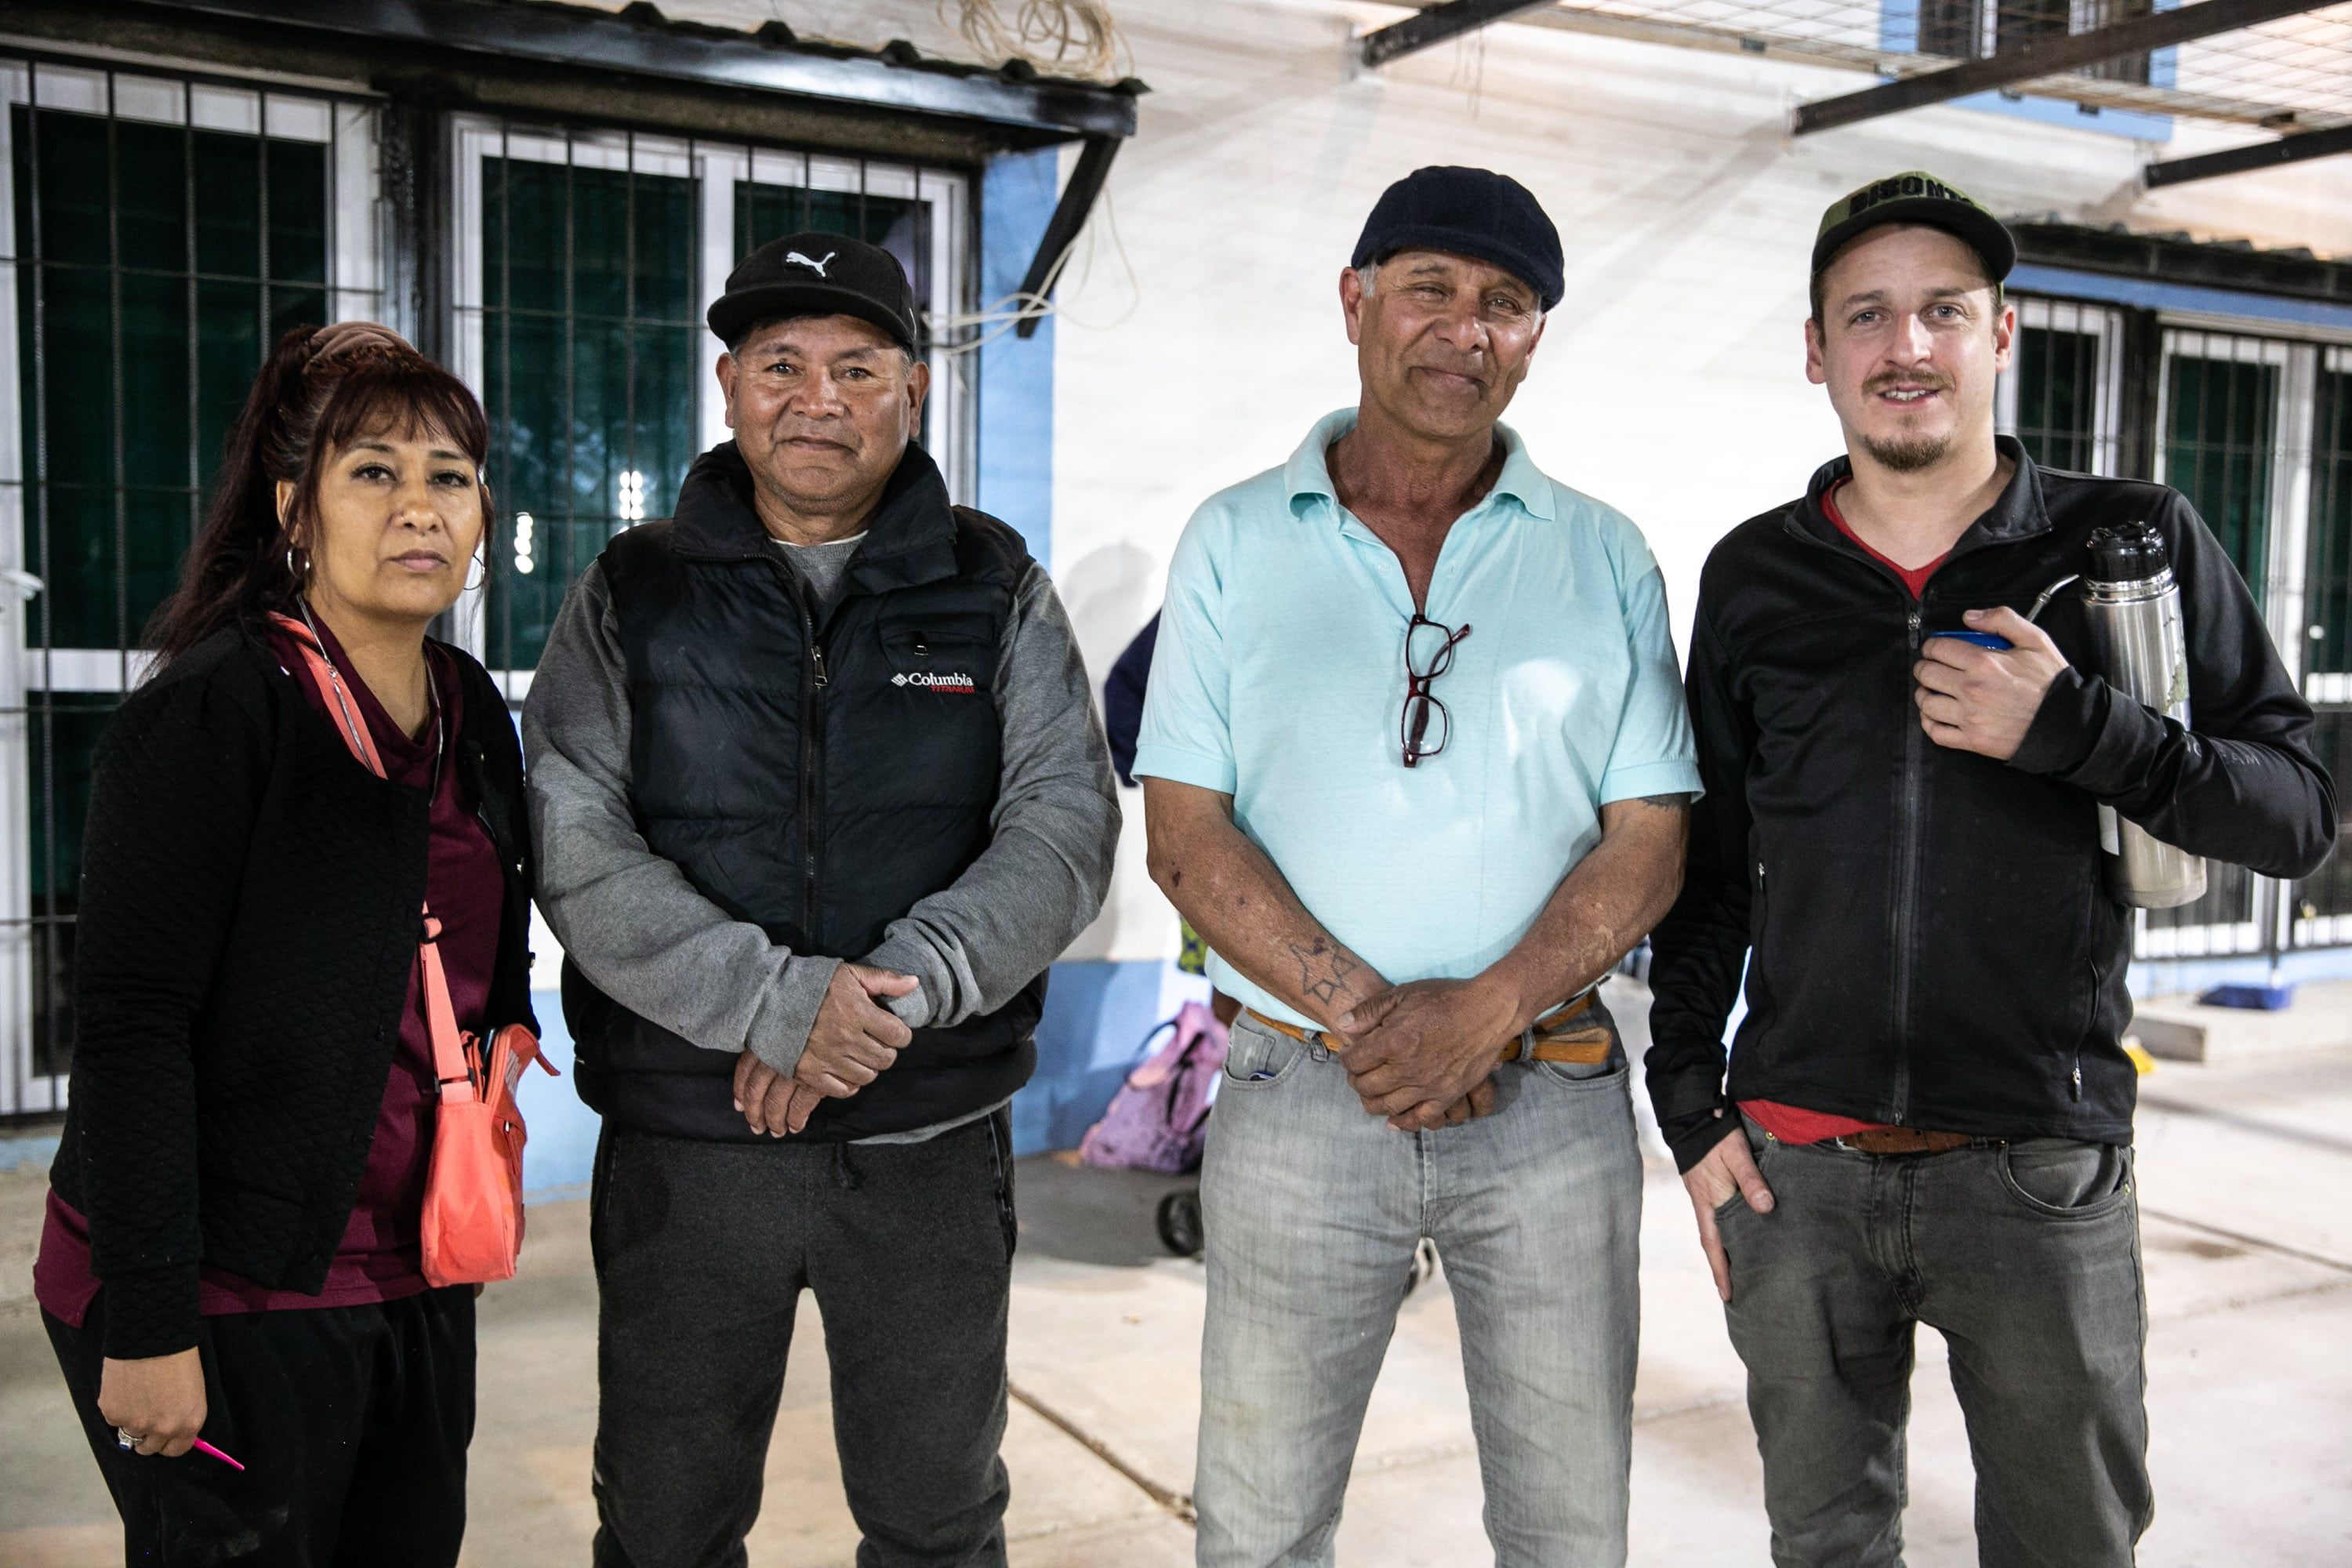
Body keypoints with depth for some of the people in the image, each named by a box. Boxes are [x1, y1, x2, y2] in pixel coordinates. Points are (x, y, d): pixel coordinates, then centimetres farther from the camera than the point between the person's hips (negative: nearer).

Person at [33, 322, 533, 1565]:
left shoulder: (475, 715, 8)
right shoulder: (208, 714, -14)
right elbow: (129, 1027, -18)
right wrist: (147, 1324, -19)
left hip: (416, 1284, 7)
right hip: (230, 1306, -7)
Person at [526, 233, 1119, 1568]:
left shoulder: (1000, 594, 4)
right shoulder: (631, 597, 2)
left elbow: (1066, 826, -7)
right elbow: (578, 847, -9)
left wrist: (898, 993, -20)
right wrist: (776, 1002, -22)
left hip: (933, 1145, 1)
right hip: (683, 1145, 0)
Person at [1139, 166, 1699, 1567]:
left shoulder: (1605, 558, 5)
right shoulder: (1235, 544, 3)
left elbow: (1650, 842, 0)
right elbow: (1186, 835, -3)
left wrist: (1484, 1010, -15)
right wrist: (1360, 1011, -15)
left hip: (1554, 1097, 1)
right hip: (1299, 1094, 0)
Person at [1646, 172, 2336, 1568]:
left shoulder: (2131, 542, 1)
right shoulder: (1754, 578, 7)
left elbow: (2299, 813, -1)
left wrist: (2074, 728, -16)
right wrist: (1689, 1103, 5)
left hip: (2040, 1172, -1)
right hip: (1796, 1170, 2)